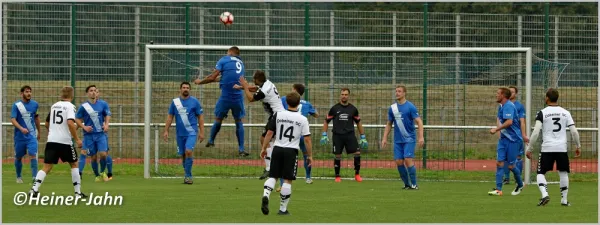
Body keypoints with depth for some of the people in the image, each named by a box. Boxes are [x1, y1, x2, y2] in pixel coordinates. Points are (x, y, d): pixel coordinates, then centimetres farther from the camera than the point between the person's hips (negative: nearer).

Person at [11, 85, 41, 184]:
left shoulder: (34, 104, 4)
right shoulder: (16, 105, -7)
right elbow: (13, 119, -15)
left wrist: (39, 131, 25)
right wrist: (21, 128, -30)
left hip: (32, 135, 1)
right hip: (20, 135, -1)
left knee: (33, 155, -16)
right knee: (18, 157, 9)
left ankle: (35, 177, -18)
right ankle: (19, 177, 28)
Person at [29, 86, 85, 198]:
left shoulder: (54, 106, 14)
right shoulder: (70, 106, -6)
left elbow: (47, 124, 24)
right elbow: (70, 123, -20)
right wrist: (77, 139, -15)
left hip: (51, 140, 5)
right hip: (65, 141, -5)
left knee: (47, 167, 2)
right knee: (74, 164, 14)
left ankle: (34, 190, -15)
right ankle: (78, 192, 14)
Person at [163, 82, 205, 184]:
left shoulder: (194, 101, 0)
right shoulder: (175, 102, 6)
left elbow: (200, 117, 3)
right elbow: (170, 117, 11)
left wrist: (202, 132, -2)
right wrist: (166, 131, 5)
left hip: (191, 132, -4)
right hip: (180, 133, 4)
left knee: (188, 151, -20)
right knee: (183, 155, 8)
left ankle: (188, 175, -13)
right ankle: (188, 175, 24)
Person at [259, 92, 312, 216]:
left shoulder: (278, 115, 1)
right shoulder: (302, 119, -4)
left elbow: (269, 133, 2)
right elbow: (307, 139, -4)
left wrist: (264, 148, 12)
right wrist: (310, 155, 6)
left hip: (277, 149, 2)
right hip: (291, 151, -2)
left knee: (273, 176, 9)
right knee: (287, 180, 4)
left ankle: (266, 195, -20)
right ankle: (283, 209, 7)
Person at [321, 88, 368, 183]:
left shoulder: (353, 109, 7)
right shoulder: (334, 109, 4)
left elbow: (358, 123, 15)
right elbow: (326, 121, 10)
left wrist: (363, 137, 12)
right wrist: (324, 135, 2)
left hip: (350, 135, 1)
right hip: (337, 135, -1)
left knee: (357, 153, -12)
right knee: (337, 156, 0)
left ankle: (357, 174, 3)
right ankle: (337, 176, 14)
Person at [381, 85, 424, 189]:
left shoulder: (410, 107, -6)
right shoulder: (392, 108, 9)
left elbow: (419, 122, -10)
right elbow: (389, 124, 17)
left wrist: (421, 137, -19)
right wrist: (384, 138, 11)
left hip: (409, 139, -5)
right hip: (398, 140, 5)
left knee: (408, 160, -16)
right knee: (398, 162, -3)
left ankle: (414, 184, -7)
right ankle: (407, 184, 10)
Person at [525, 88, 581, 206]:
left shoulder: (542, 113, -4)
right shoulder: (565, 113, 6)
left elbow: (536, 132, -10)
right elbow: (574, 131, 3)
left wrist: (529, 148, -3)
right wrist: (578, 146, 16)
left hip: (547, 148, -3)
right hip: (562, 148, 3)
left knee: (541, 173, 6)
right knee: (563, 173, 15)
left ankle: (544, 194, -17)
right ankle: (564, 200, 15)